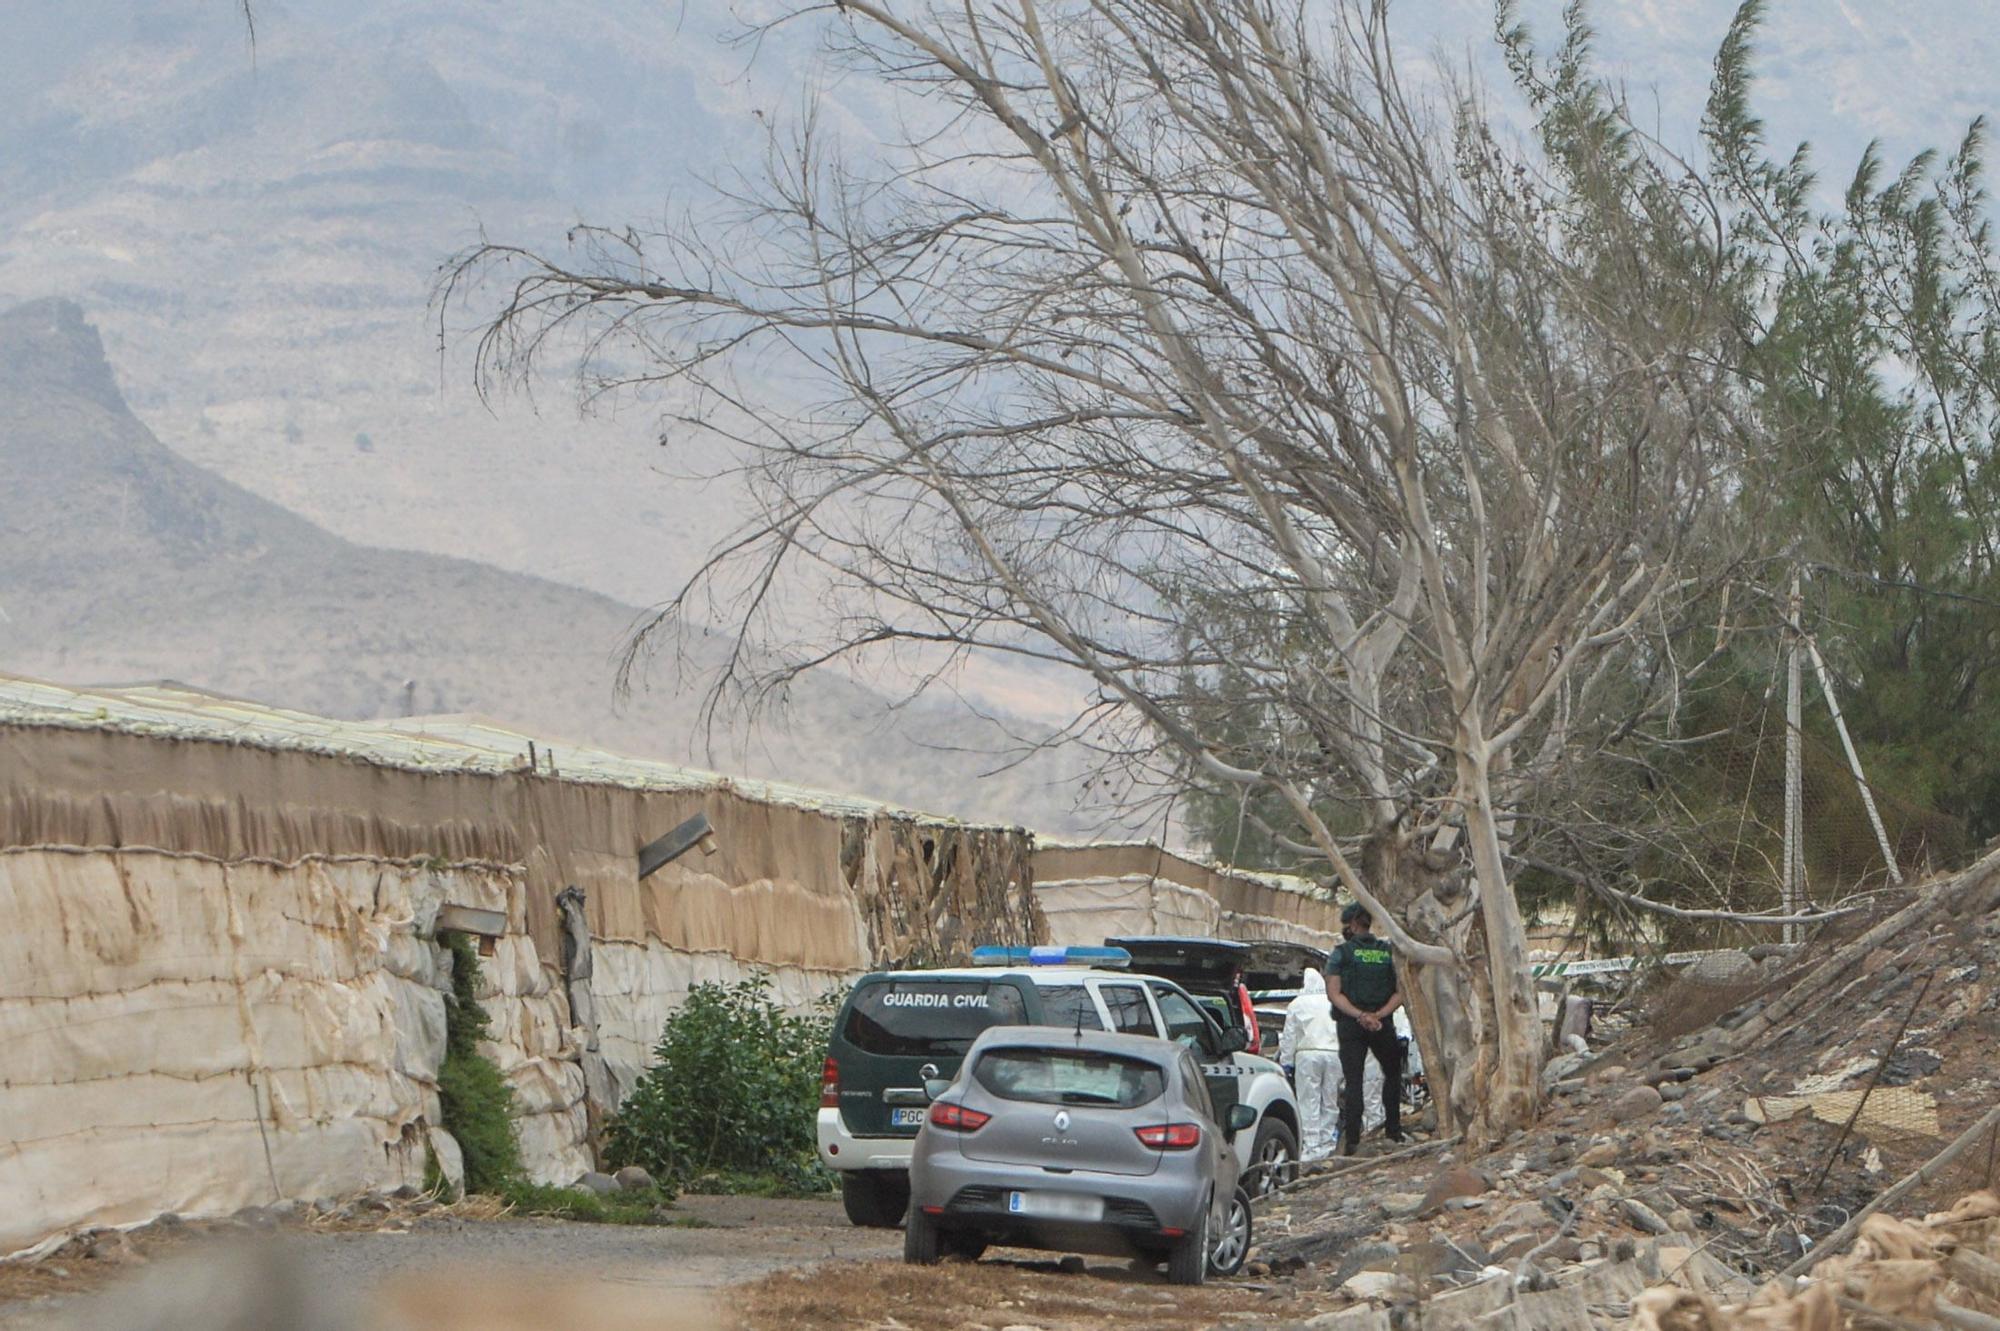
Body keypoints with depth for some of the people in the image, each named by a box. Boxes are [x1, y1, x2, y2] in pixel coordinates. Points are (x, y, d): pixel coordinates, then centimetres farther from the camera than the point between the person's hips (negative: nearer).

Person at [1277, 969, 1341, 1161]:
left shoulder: (1297, 1005, 4)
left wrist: (1286, 1062, 11)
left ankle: (1311, 1147, -9)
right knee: (1330, 1102, 9)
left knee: (1309, 1102, -3)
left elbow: (1289, 1036, 5)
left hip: (1307, 1054, -3)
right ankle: (1326, 1145, 10)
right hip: (1333, 1053, 3)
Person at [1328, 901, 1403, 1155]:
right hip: (1383, 1026, 2)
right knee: (1392, 1073, 21)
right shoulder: (1389, 953, 7)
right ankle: (1392, 1131, 16)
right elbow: (1400, 992, 0)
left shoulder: (1341, 953, -3)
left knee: (1353, 1082, -1)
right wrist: (1379, 1015, -9)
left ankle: (1352, 1139, -9)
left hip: (1350, 1026, -2)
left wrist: (1360, 1015, -14)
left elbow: (1334, 994, -10)